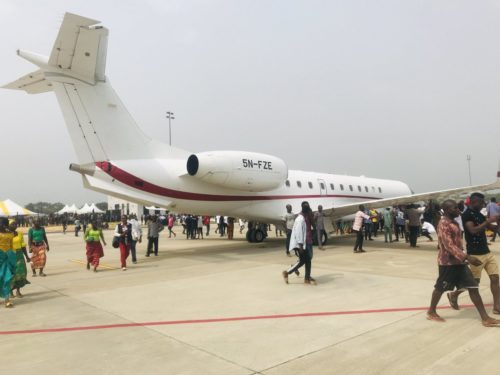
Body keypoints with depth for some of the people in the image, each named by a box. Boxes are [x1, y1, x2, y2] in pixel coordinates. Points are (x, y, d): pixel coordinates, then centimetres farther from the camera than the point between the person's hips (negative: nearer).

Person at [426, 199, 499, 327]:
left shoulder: (453, 223, 12)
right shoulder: (444, 224, -19)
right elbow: (449, 245, -26)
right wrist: (467, 257, -31)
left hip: (458, 261, 9)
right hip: (447, 262, -9)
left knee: (473, 287, 5)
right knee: (440, 288, 5)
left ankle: (485, 318, 8)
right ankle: (431, 312, 23)